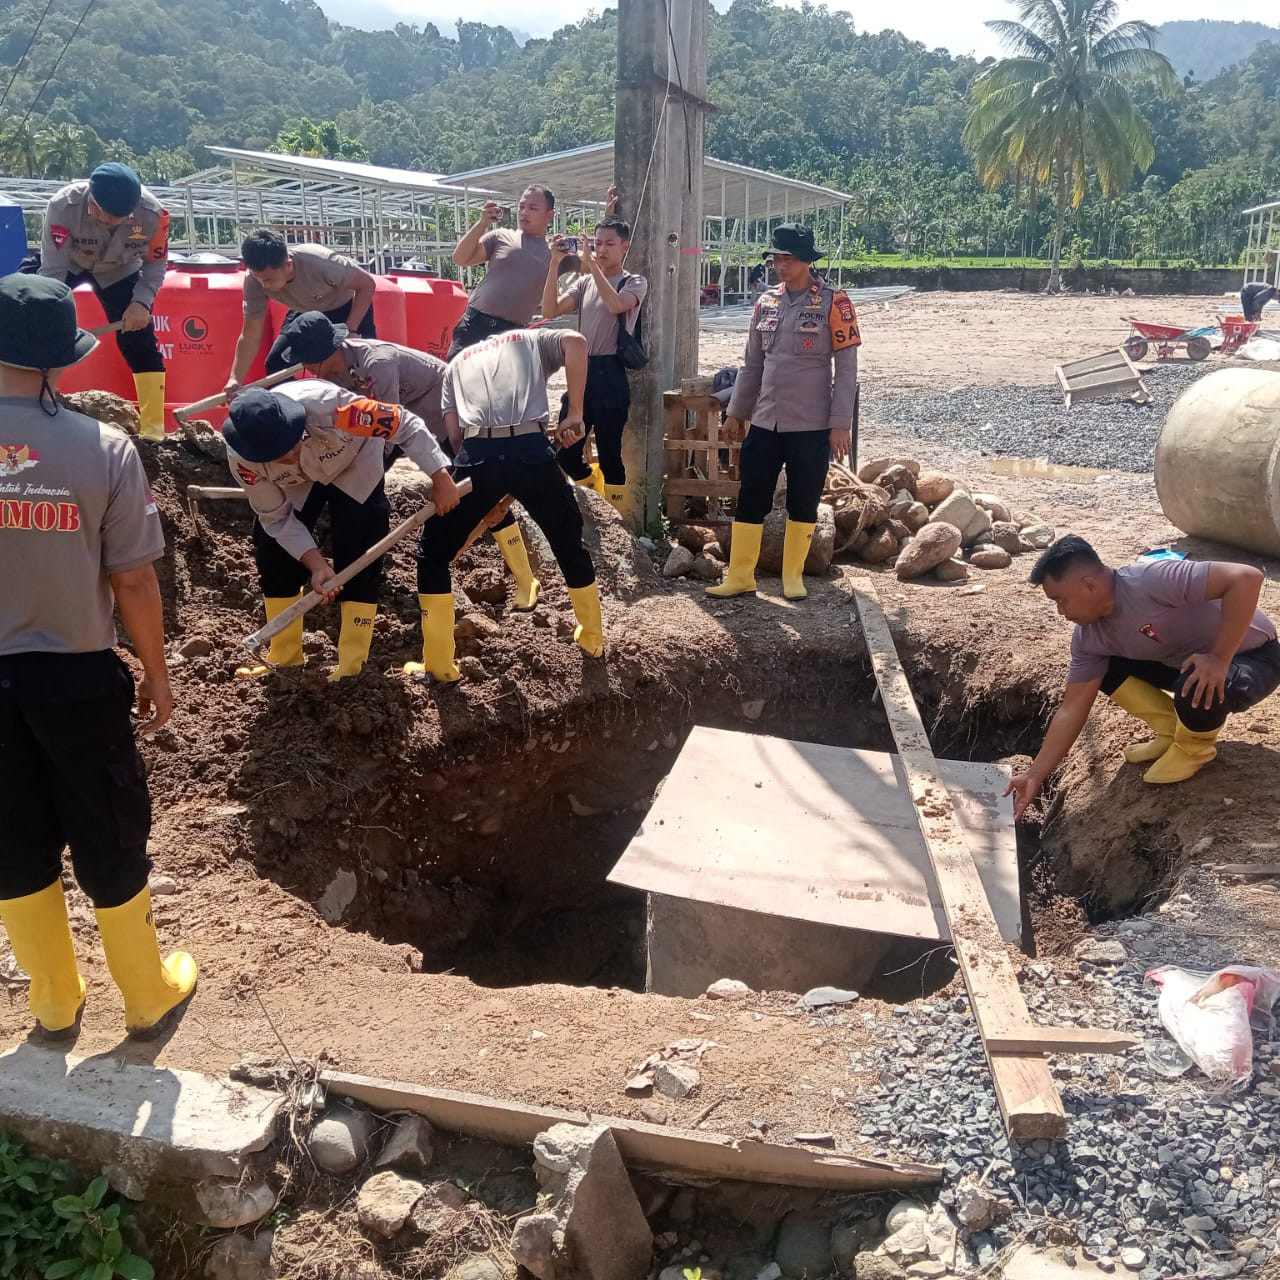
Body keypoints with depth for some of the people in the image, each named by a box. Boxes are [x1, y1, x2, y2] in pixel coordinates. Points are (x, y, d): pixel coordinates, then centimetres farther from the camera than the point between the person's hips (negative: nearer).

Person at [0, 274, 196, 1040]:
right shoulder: (104, 448, -15)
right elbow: (133, 579, -11)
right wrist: (156, 673, 3)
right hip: (77, 677, -2)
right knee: (110, 842, 14)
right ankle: (149, 996, 32)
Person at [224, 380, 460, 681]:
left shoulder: (325, 405, -44)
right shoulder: (242, 458, -32)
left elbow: (405, 424, -35)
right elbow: (277, 517, -19)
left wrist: (440, 479, -36)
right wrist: (316, 563, -28)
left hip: (354, 466, -2)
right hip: (296, 482, 3)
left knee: (358, 560, -13)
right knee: (272, 556, -3)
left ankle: (352, 666, -3)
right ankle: (284, 658, 15)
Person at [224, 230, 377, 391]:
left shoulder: (319, 263, -41)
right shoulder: (255, 281, -28)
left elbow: (367, 284, -28)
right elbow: (250, 335, -23)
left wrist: (349, 331, -36)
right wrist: (235, 380, -36)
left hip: (349, 307, -4)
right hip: (308, 312, 4)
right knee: (276, 364, -8)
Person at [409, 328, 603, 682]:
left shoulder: (458, 361, 31)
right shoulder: (531, 339, 27)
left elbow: (454, 429, 16)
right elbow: (575, 342, 3)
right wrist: (575, 413, 4)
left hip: (477, 455, 0)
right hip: (532, 451, 0)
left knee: (433, 553, 17)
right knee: (570, 544, 23)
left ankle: (438, 664, 16)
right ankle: (593, 639, 37)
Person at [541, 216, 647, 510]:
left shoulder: (635, 282, 1)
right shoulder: (584, 282, 14)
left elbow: (616, 305, -22)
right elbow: (549, 311, 1)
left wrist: (592, 265, -18)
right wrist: (555, 264, -7)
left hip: (610, 374, -5)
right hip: (581, 371, 5)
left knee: (609, 453, -2)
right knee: (566, 452, 5)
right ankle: (595, 484, 33)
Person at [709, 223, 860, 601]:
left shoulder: (833, 302, -7)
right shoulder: (766, 302, 8)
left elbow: (846, 367, -8)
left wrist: (840, 424, -12)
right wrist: (735, 413, 12)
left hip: (811, 426, -4)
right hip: (764, 422, 4)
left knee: (803, 502, 7)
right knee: (751, 499, 5)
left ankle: (793, 575, 20)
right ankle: (740, 575, 14)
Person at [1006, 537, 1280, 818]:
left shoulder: (1153, 581, -34)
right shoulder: (1088, 638, -9)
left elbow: (1247, 578, -39)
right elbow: (1072, 711, -6)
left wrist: (1219, 658, -38)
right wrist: (1035, 776, -9)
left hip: (1254, 659, -7)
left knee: (1196, 690, -37)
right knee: (1104, 668, -4)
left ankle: (1194, 748, -3)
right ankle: (1173, 731, 9)